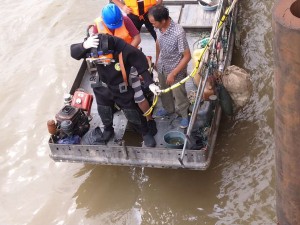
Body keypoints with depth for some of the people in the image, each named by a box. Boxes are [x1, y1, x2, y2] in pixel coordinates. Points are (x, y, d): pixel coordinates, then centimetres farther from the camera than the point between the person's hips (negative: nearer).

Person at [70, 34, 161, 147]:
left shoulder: (125, 50, -34)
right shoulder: (93, 45, -27)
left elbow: (141, 65, -21)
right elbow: (73, 52, -27)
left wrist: (150, 84, -26)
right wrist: (84, 45, -49)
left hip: (122, 90, -3)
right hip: (103, 89, 3)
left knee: (133, 114, 13)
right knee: (104, 113, 25)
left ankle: (146, 133, 39)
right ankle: (108, 130, 56)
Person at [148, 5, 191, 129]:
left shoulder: (178, 33, -35)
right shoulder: (159, 27, -16)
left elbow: (187, 56, -26)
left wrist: (173, 74, -22)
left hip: (176, 70, -6)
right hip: (162, 67, 6)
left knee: (179, 95, 16)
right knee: (164, 91, 28)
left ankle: (185, 115, 42)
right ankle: (168, 109, 55)